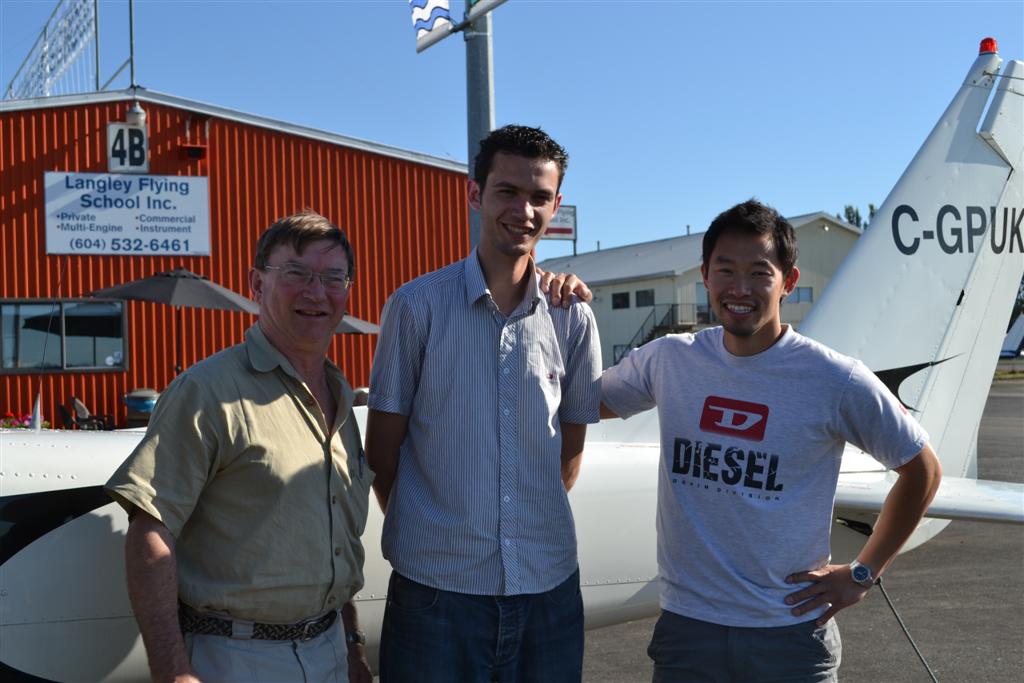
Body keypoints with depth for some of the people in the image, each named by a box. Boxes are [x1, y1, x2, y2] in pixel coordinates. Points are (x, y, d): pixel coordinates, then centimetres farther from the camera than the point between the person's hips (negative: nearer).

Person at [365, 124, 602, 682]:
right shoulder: (418, 305, -4)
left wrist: (533, 531, 11)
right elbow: (381, 451, 0)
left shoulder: (573, 318, 5)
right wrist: (415, 533, 1)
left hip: (549, 588, 3)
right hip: (435, 587, -3)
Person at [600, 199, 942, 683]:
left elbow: (922, 469, 2)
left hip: (792, 634, -2)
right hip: (685, 624, 2)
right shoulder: (668, 361, -1)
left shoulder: (836, 382, -10)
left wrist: (863, 573, 1)